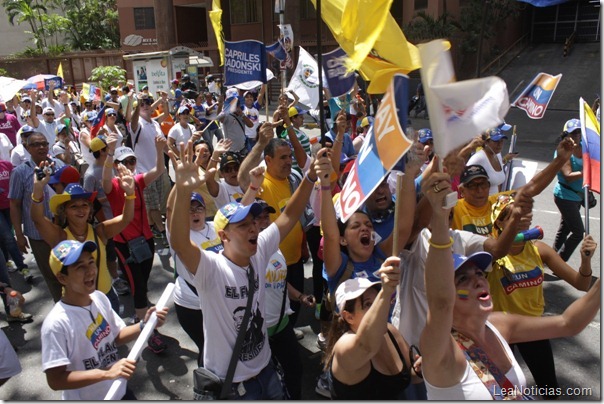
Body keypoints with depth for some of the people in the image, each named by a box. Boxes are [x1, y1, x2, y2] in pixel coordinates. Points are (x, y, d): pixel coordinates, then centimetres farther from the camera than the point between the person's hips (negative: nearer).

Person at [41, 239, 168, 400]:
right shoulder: (56, 324, -27)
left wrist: (144, 325, -13)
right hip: (85, 398, -5)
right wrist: (106, 373, -33)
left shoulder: (100, 298, -8)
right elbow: (55, 379, -26)